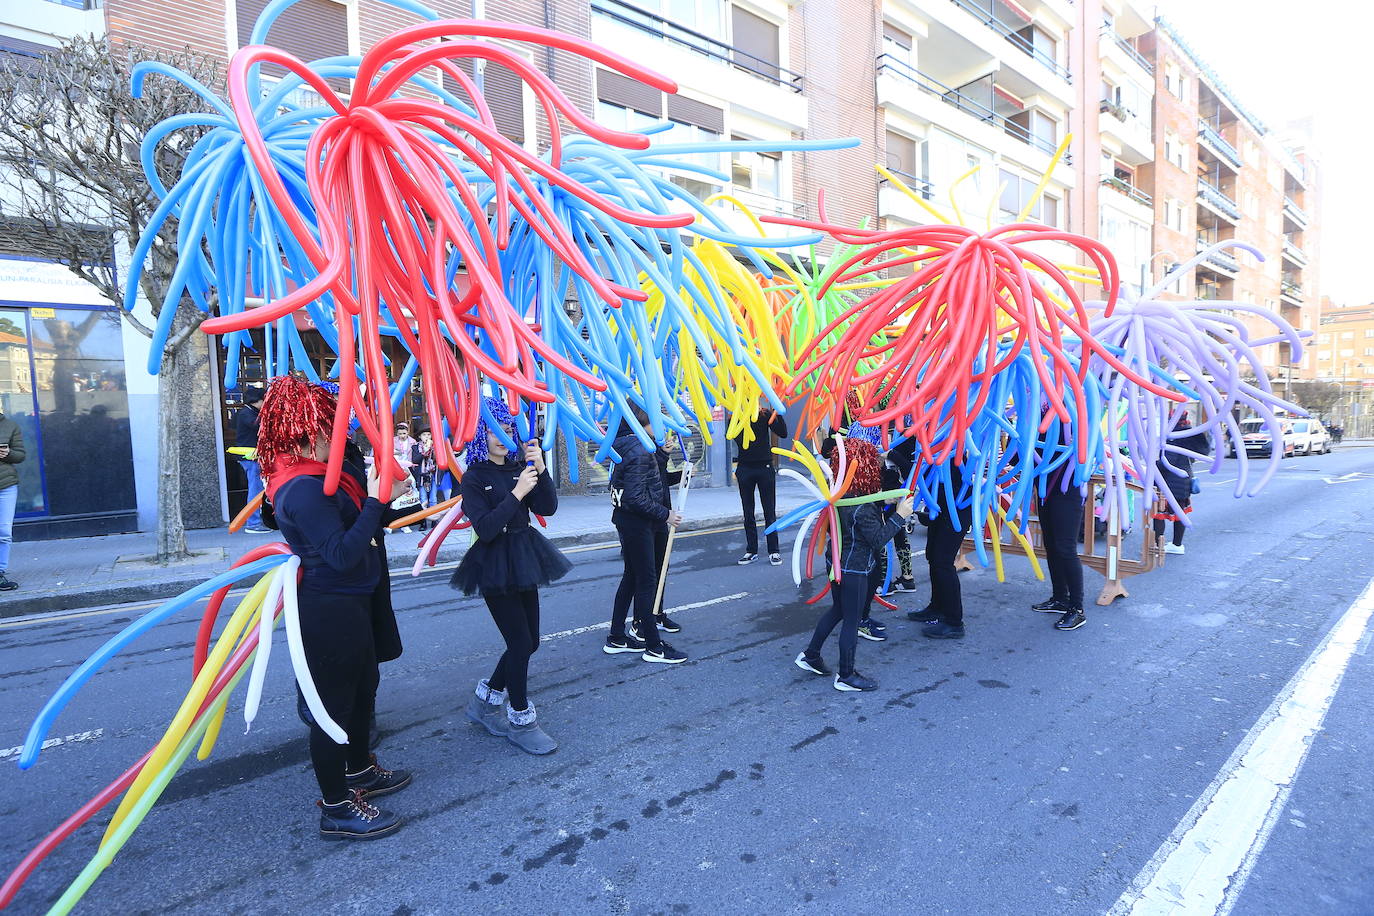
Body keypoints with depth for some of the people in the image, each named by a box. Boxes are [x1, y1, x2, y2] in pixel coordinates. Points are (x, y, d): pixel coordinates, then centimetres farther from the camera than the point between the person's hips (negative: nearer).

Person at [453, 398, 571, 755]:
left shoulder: (519, 467, 5)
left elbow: (547, 508, -5)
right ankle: (520, 722, 14)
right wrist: (517, 493, -24)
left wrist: (540, 469, -17)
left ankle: (485, 699, 32)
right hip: (495, 567, -6)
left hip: (524, 561, 6)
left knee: (529, 643, 11)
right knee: (521, 644, -5)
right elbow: (485, 529, -19)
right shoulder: (474, 478, -9)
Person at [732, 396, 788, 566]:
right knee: (748, 513, 9)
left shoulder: (766, 414, -3)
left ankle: (774, 551, 13)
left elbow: (783, 433, -12)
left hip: (765, 467, -1)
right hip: (745, 468, 1)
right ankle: (751, 551, 18)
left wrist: (777, 413, -22)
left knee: (770, 512, 5)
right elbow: (739, 441, -15)